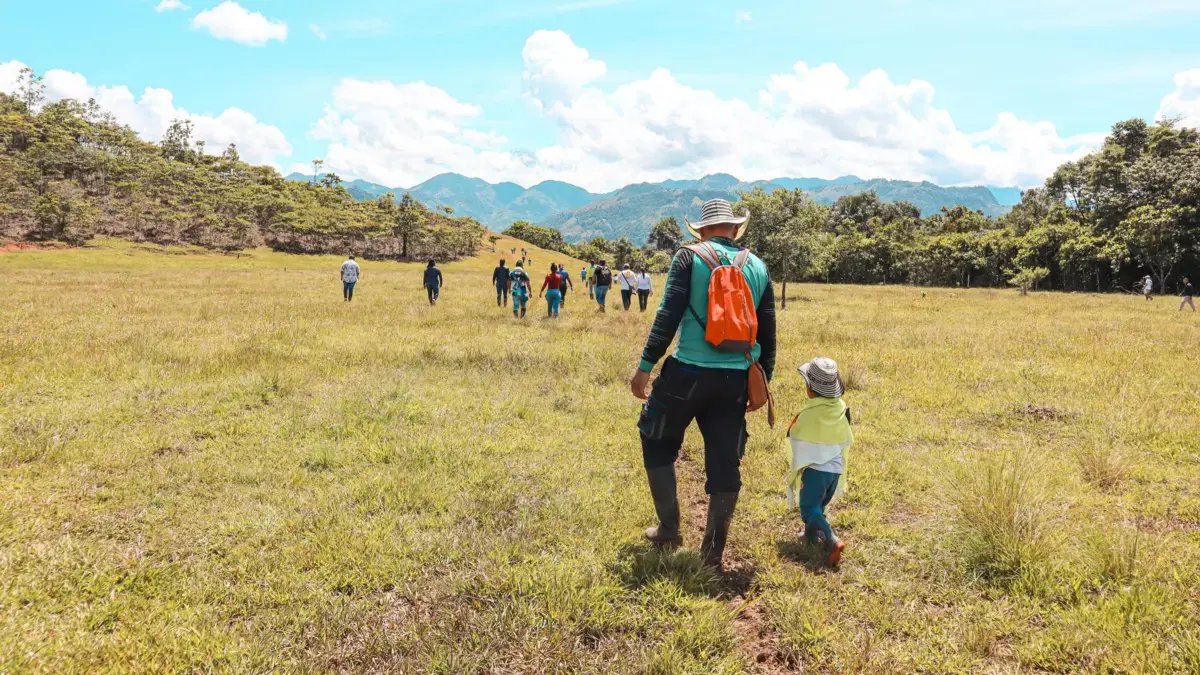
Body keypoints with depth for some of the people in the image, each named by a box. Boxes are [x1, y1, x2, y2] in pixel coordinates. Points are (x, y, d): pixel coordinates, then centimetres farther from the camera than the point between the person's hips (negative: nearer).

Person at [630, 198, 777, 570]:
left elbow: (668, 316, -11)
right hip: (737, 379, 4)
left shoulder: (690, 257, -2)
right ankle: (713, 550, 15)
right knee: (725, 462, 9)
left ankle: (669, 528, 20)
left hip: (689, 372, -3)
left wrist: (645, 365, -6)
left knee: (658, 442, 17)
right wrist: (763, 381, 21)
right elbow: (767, 332, 12)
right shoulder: (758, 267, 10)